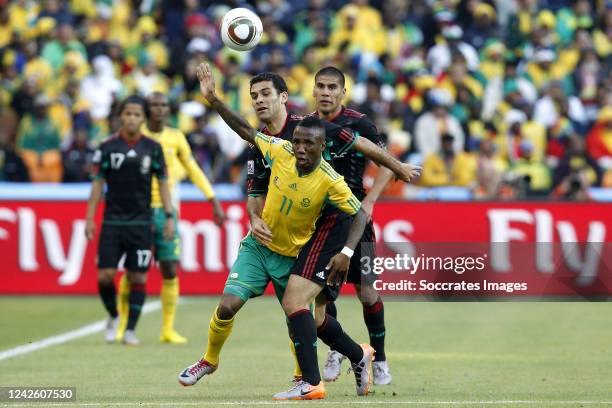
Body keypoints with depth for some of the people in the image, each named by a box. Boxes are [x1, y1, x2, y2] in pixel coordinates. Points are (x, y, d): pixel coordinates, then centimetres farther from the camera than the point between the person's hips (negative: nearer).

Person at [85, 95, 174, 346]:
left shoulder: (153, 148, 3)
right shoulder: (107, 147, 1)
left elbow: (163, 183, 7)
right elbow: (97, 184, 3)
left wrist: (169, 217, 0)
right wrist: (90, 219, -1)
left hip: (141, 222, 0)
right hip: (112, 221, 0)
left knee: (138, 278, -2)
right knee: (105, 275, -8)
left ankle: (130, 330, 8)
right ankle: (113, 316, 18)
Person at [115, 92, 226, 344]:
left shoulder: (176, 138, 6)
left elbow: (193, 171, 14)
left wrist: (215, 203, 11)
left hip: (166, 211, 2)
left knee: (170, 270, -4)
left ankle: (168, 329, 2)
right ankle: (122, 324, 16)